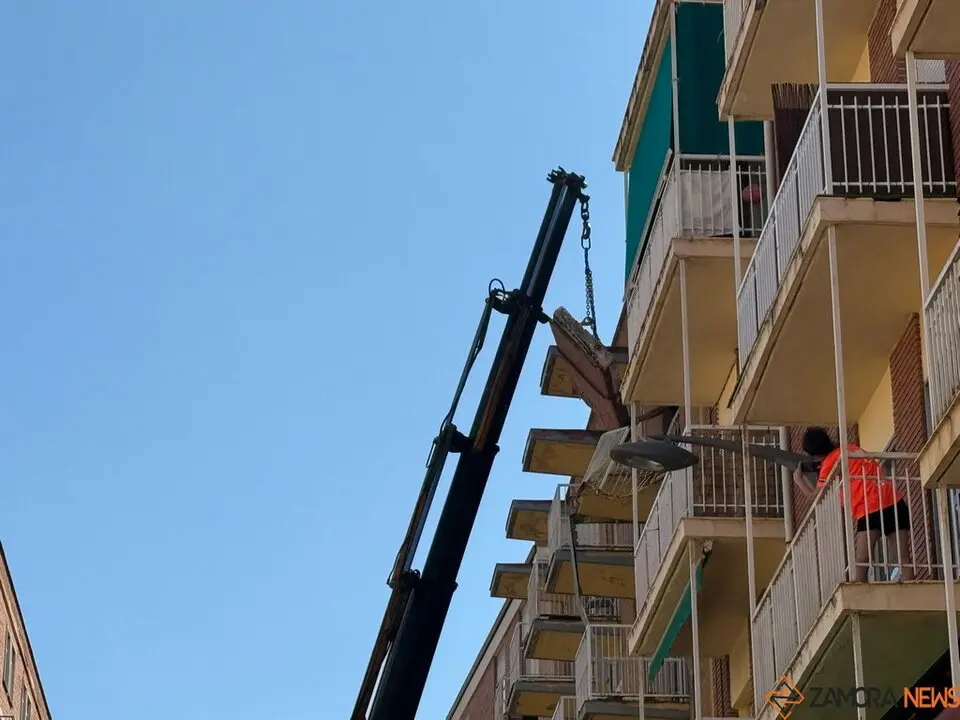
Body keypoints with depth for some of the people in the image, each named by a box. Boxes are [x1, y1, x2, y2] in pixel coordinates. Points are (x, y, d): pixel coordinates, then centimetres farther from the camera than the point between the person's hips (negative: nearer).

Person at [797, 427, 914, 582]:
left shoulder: (830, 463, 4)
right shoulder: (851, 448, 22)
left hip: (871, 510, -6)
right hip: (896, 502, 6)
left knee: (860, 563, -6)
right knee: (901, 560, 0)